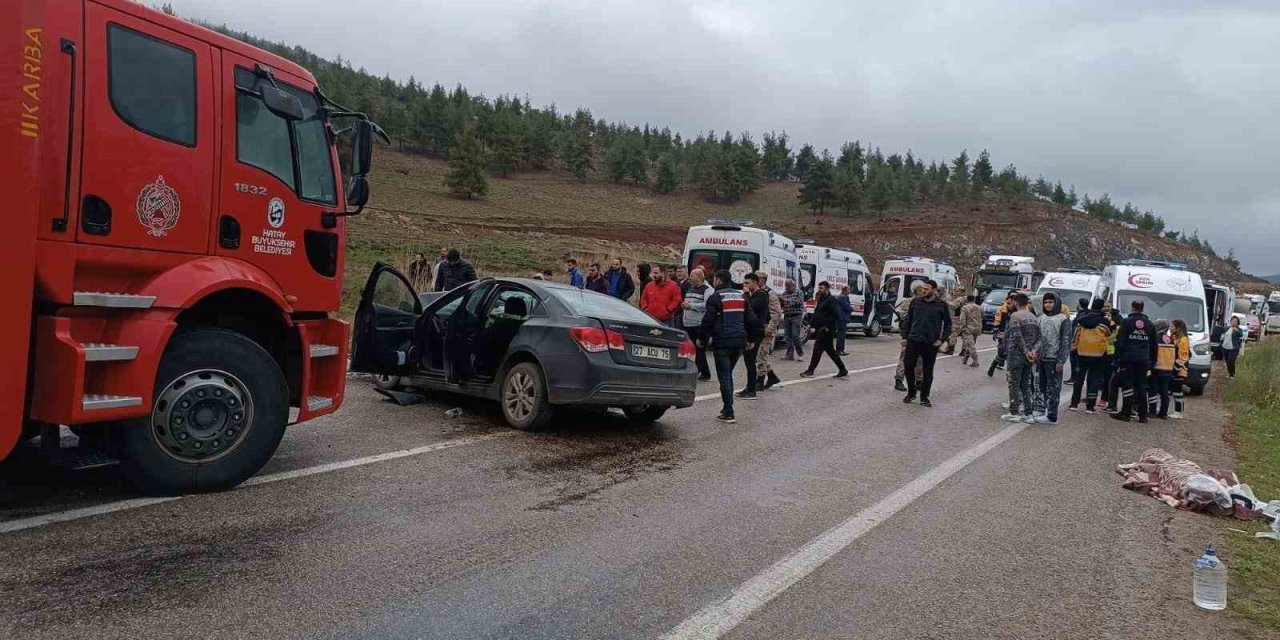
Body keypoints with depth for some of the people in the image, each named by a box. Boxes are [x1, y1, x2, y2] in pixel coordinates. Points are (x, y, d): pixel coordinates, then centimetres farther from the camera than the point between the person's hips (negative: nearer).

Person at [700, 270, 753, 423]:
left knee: (724, 377, -3)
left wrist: (703, 340, -2)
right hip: (739, 342, 6)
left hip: (722, 343, -6)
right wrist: (749, 339, 20)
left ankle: (728, 413, -6)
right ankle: (727, 407, 24)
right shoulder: (742, 296, 12)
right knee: (728, 374, 20)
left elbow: (708, 321, -12)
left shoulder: (715, 297, -8)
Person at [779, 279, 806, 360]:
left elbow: (799, 302, -16)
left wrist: (787, 300, -24)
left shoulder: (799, 293, 1)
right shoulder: (784, 294, 15)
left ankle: (800, 353, 2)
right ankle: (790, 354, 3)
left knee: (796, 335, -10)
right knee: (788, 336, 1)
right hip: (786, 317, 5)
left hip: (796, 316, -5)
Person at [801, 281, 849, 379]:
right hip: (820, 329, 10)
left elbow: (836, 315, -20)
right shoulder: (821, 300, 17)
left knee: (817, 349, -5)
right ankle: (843, 371, 18)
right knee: (830, 350, 12)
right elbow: (817, 313, 23)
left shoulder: (831, 300, -12)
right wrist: (811, 324, 11)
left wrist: (828, 327, -21)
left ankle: (810, 371, 1)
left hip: (826, 330, -10)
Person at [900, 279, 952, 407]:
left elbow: (948, 324, 6)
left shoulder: (942, 305, 0)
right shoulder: (915, 302, 6)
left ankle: (924, 397, 17)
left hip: (931, 344, -2)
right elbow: (908, 321, 12)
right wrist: (904, 336, 6)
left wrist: (942, 340, -4)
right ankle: (911, 393, 19)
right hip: (913, 340, 2)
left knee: (928, 371, 6)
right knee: (908, 366, 0)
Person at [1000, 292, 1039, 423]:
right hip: (1029, 358, 6)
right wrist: (1033, 350, -1)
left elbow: (1017, 336, -19)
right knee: (1026, 385, 13)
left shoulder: (1015, 316, -12)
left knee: (1014, 385, 1)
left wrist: (1026, 352, -15)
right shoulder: (1034, 317, 10)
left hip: (1016, 355, -6)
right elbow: (1038, 337, 7)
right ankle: (1029, 413, 14)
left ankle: (1014, 413, 3)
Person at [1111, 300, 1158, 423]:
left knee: (1128, 385, -2)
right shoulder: (1149, 324, 12)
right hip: (1143, 360, 4)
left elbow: (1120, 342, -8)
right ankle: (1143, 415, 8)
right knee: (1141, 387, 7)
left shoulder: (1127, 322, -3)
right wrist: (1152, 360, 18)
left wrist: (1117, 357, -5)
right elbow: (1154, 345, 14)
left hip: (1128, 358, -4)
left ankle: (1126, 413, -4)